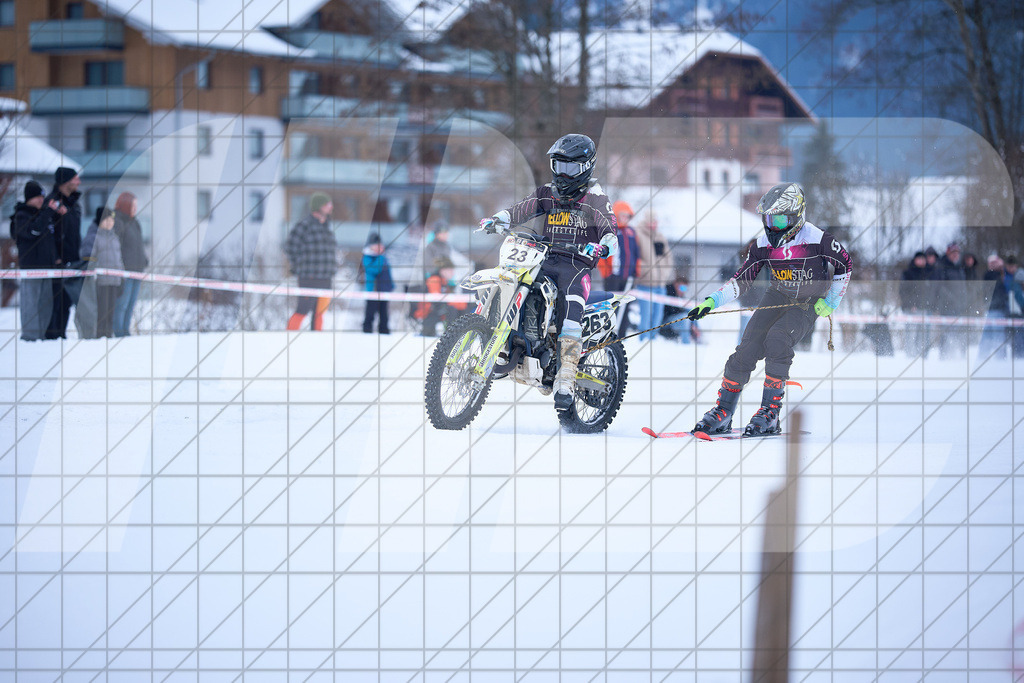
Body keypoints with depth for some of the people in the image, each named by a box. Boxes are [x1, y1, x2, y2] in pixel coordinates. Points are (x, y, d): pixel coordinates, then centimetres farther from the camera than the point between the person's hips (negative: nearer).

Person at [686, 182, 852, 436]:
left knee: (776, 339, -30)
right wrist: (712, 301, -17)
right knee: (749, 346, -15)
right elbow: (740, 280, -4)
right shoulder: (764, 244, -8)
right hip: (777, 298, 4)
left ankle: (770, 413, -23)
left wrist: (831, 301, -5)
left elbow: (845, 264, -3)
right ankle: (723, 411, -3)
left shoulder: (818, 239, -19)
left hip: (808, 304, -4)